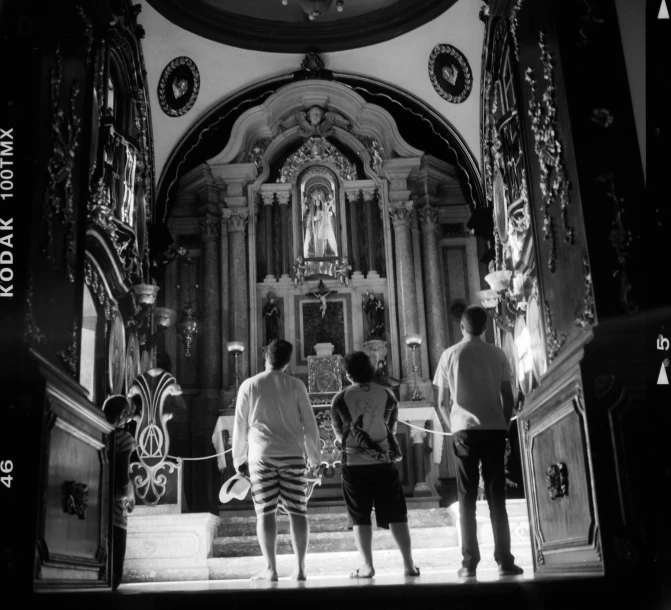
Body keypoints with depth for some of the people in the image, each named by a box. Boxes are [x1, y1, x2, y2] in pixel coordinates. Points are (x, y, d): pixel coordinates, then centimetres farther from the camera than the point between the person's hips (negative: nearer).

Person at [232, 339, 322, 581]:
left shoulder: (249, 385, 2)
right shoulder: (295, 385, 3)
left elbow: (240, 425, 5)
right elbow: (309, 424, 4)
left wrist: (239, 458, 15)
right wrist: (314, 457, 16)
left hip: (261, 455, 0)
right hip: (292, 455, 1)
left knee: (265, 512, 3)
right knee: (297, 511, 5)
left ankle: (270, 569, 2)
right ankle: (300, 568, 5)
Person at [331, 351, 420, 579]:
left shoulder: (340, 399, -4)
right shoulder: (387, 396, 1)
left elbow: (339, 435, 6)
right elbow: (392, 429, 11)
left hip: (354, 464, -2)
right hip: (384, 461, 2)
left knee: (361, 518, 6)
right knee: (396, 515, 8)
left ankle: (367, 567, 4)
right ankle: (409, 564, 8)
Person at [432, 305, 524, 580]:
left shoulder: (450, 355, 1)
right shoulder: (497, 354, 3)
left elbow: (443, 400, 2)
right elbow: (508, 397, 3)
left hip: (464, 430, -1)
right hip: (494, 429, 1)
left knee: (467, 499, 5)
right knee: (496, 497, 7)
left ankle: (469, 563, 4)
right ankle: (504, 561, 6)